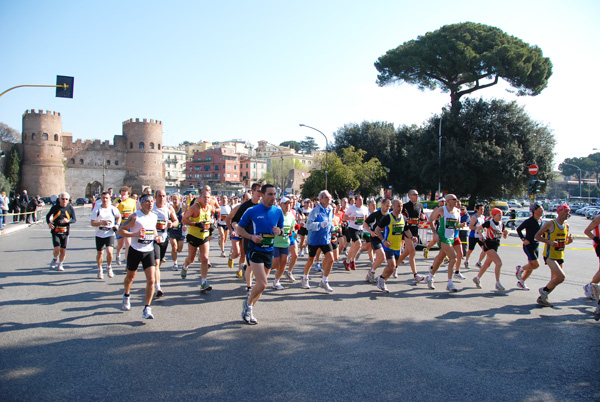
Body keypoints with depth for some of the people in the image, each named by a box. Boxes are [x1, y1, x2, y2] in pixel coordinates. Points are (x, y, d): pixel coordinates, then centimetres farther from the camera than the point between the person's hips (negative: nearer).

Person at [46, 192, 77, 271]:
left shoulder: (70, 208, -1)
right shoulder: (55, 207, -3)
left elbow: (74, 219, -2)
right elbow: (48, 215, 10)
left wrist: (68, 221, -23)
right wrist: (49, 223, -9)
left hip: (65, 232, 1)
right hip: (55, 231, -1)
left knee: (63, 250, 3)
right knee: (57, 248, -14)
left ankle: (60, 264, 27)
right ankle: (54, 259, 20)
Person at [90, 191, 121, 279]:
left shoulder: (113, 209, -2)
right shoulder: (97, 209, -5)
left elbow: (119, 216, 18)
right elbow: (92, 223, -6)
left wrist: (117, 225, 2)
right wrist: (101, 223, -24)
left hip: (110, 234, -1)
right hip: (99, 235, 1)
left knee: (109, 251, -18)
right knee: (99, 253, 11)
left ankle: (109, 268, 8)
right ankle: (100, 270, 33)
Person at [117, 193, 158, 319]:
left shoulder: (154, 217, 4)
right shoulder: (135, 216, -14)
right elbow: (120, 231, -16)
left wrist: (156, 235, 4)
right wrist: (135, 234, -28)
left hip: (149, 251, 3)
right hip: (135, 251, -3)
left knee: (151, 280, -10)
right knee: (130, 277, 18)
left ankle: (147, 309, -2)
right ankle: (126, 296, 49)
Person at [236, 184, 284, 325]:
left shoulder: (278, 211, 6)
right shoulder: (252, 211, -7)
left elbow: (281, 228, 17)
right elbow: (239, 228, 0)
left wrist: (279, 231, -7)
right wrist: (251, 236, -17)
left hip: (269, 251, 5)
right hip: (255, 251, -5)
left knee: (261, 284, 12)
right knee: (262, 284, -15)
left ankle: (249, 309, 31)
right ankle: (248, 304, 13)